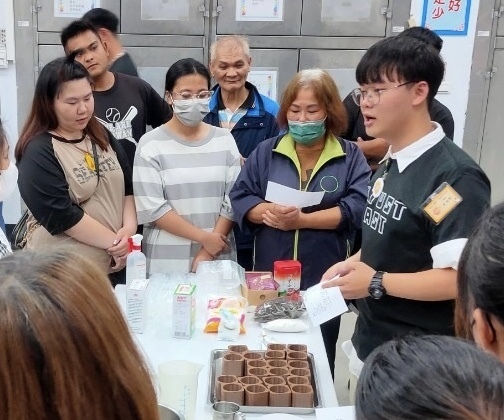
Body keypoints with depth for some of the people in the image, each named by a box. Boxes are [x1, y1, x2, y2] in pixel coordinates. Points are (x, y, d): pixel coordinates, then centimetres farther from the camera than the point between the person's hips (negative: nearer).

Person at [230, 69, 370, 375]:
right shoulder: (266, 152, 8)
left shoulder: (350, 156, 1)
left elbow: (357, 208, -12)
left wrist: (303, 220, -19)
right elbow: (240, 199, 2)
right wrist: (270, 212, -19)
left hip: (324, 281, -2)